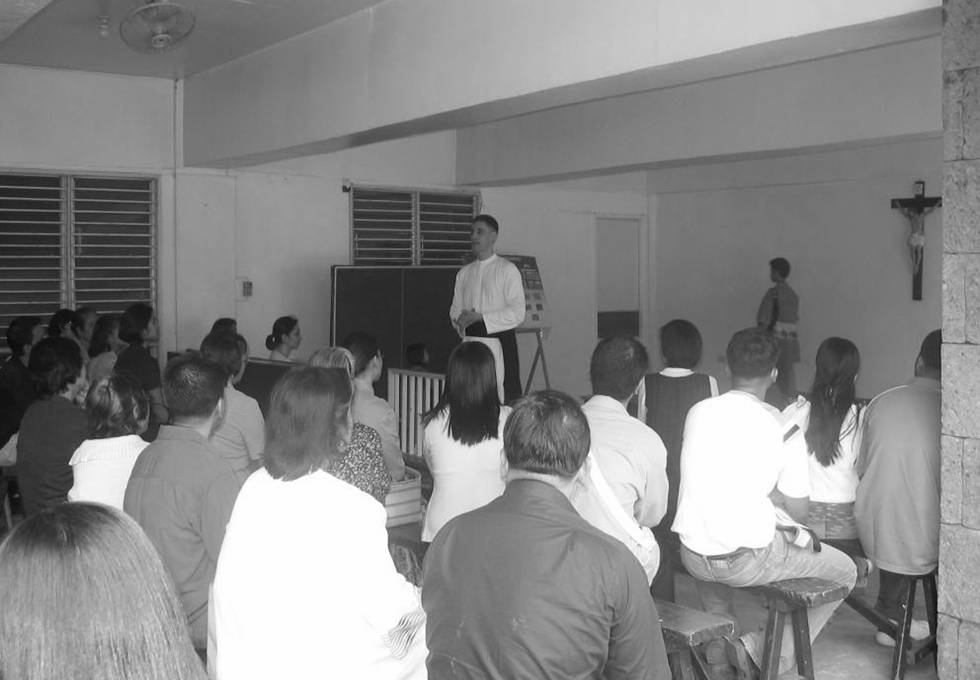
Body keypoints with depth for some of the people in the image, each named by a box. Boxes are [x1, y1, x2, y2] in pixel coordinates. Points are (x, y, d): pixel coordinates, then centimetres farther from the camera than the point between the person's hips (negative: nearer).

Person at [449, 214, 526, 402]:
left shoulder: (507, 270, -1)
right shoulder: (464, 273, 16)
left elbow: (517, 313, -9)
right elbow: (455, 309, 15)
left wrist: (480, 318, -15)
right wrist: (461, 319, -9)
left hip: (500, 339, -5)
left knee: (506, 397, -9)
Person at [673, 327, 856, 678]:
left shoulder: (697, 412, 0)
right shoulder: (782, 426, -9)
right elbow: (798, 513, -4)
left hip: (691, 555, 5)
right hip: (748, 561, -5)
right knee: (844, 571, 17)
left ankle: (718, 650, 32)